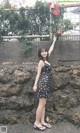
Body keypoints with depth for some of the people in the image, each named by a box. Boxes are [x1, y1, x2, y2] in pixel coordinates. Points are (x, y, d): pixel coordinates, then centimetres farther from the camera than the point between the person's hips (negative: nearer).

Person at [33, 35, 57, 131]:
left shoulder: (46, 60, 13)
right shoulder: (41, 62, -7)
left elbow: (50, 50, 26)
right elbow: (38, 74, -11)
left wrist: (54, 41, 36)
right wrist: (35, 85, -17)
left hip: (46, 84, 9)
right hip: (43, 83, -8)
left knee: (43, 104, 10)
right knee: (41, 104, -7)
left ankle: (42, 121, 15)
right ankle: (37, 123, -2)